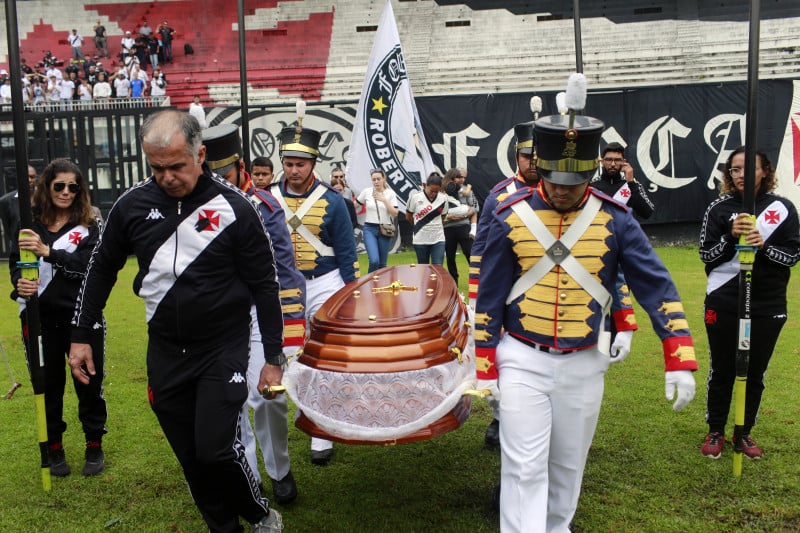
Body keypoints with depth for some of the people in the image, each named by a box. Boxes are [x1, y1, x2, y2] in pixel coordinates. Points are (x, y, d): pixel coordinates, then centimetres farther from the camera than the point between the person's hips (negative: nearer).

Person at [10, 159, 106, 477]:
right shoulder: (30, 225, 4)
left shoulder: (87, 226, -2)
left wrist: (48, 252, -31)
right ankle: (54, 448, 29)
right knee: (48, 385, 11)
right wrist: (19, 283, -19)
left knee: (89, 383, 7)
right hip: (41, 320, 2)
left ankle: (94, 447, 25)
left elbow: (88, 265, -17)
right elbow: (15, 265, 4)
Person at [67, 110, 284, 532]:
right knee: (191, 458, 10)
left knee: (216, 447, -11)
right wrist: (80, 335, 11)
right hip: (165, 352, 4)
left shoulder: (234, 209, -12)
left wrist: (273, 359, -6)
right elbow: (101, 270, 12)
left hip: (223, 349, -3)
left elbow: (265, 286, -6)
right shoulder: (133, 205, -3)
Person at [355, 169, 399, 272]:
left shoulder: (390, 193, -1)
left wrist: (384, 200, -14)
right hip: (370, 229, -1)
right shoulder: (366, 192, 1)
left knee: (382, 264, 8)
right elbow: (354, 206, 13)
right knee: (374, 261, -17)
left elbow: (395, 213, -7)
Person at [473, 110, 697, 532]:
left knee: (568, 465, 18)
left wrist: (680, 362, -11)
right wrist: (485, 369, -2)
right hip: (522, 362, -2)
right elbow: (489, 297, -3)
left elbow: (656, 285, -4)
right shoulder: (509, 218, -8)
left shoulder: (614, 219, -5)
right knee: (524, 469, -1)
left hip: (584, 366, 2)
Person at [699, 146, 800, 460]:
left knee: (755, 372, 11)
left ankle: (744, 433, 28)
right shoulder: (719, 208, -2)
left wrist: (763, 246, -20)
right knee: (722, 370, 8)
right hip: (724, 304, -1)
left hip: (768, 306, 1)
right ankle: (715, 432, 24)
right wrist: (730, 237, -21)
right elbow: (707, 255, -4)